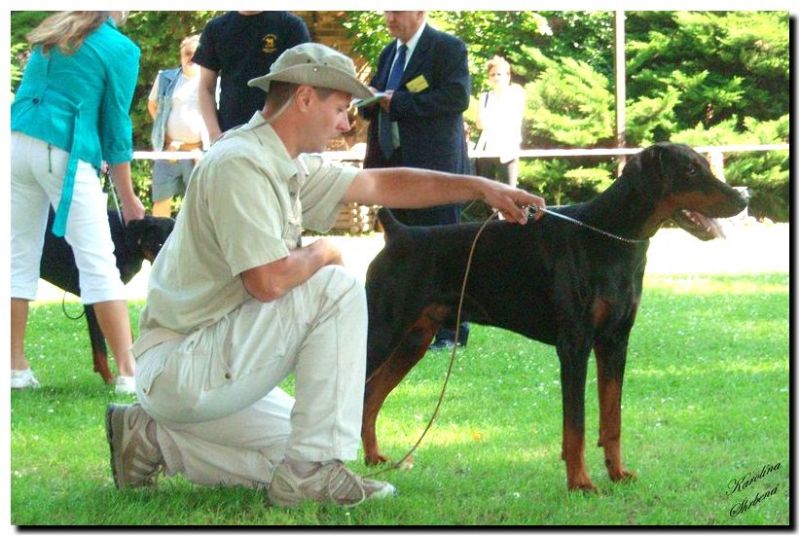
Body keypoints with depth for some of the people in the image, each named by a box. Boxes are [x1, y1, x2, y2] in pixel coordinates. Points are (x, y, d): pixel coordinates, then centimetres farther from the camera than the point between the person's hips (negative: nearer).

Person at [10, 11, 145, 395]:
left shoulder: (51, 32, 19)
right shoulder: (120, 49, 3)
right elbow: (115, 125, 4)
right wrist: (127, 197, 10)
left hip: (16, 143, 5)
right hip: (63, 154, -5)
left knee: (20, 255, 10)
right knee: (97, 260, -5)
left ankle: (16, 366, 9)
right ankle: (128, 372, -10)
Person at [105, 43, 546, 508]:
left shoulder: (291, 167, 12)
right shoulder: (241, 163, -19)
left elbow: (381, 185, 22)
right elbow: (268, 281, -28)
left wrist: (479, 186, 16)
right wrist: (321, 254, -7)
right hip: (183, 370, -10)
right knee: (336, 289, -15)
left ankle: (153, 438, 14)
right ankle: (314, 470, -14)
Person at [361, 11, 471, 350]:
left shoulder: (448, 49, -7)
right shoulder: (390, 53, 18)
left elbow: (457, 98, -19)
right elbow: (377, 106, 25)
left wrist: (398, 102, -17)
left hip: (433, 166, -8)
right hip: (395, 165, 8)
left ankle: (450, 331, -2)